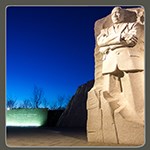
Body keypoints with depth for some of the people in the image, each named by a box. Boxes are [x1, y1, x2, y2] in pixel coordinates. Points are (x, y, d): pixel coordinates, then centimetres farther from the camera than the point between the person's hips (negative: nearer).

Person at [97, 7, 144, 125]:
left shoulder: (133, 25, 25)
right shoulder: (105, 31, 31)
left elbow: (132, 40, 2)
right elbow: (100, 43, 7)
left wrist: (109, 44, 5)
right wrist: (122, 37, -1)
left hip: (129, 60, -2)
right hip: (110, 63, 3)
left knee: (136, 97, -13)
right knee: (109, 92, -16)